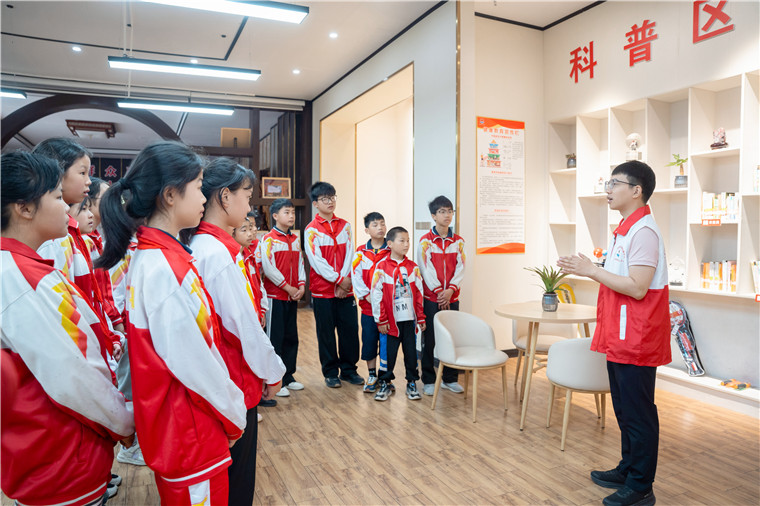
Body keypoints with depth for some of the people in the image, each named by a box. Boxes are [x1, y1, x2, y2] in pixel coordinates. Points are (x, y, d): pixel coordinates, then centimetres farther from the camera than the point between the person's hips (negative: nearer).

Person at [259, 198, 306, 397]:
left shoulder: (295, 240, 11)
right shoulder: (268, 239, -9)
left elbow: (300, 264, 12)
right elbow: (268, 268, -16)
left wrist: (301, 286, -3)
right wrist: (288, 287, -15)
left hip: (293, 296, 7)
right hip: (275, 296, -7)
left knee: (291, 338, 13)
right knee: (275, 339, 1)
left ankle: (288, 377, 25)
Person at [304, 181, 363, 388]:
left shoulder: (344, 225, 9)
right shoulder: (311, 229, -3)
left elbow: (349, 255, 2)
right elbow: (316, 260, -11)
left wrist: (345, 279, -10)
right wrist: (338, 279, -14)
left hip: (345, 288, 3)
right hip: (323, 289, -3)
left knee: (350, 329, 5)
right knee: (326, 332, 6)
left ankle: (349, 370, 21)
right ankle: (330, 372, 20)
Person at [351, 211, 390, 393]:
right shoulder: (361, 252, 4)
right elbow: (356, 277, 1)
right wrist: (368, 296, -9)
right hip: (368, 306, 2)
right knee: (369, 340, 9)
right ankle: (372, 376, 25)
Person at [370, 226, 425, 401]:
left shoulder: (412, 267, 5)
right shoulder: (382, 266, -6)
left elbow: (419, 293, 9)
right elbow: (376, 295, -6)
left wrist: (421, 318, 8)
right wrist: (381, 320, -7)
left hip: (410, 320, 3)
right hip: (390, 321, -3)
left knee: (411, 351, 10)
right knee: (387, 352, 5)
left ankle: (412, 383, 25)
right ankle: (385, 384, 22)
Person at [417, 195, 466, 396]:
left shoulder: (458, 241, 8)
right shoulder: (425, 240, -2)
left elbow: (460, 268, 2)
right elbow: (425, 269, -8)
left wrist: (450, 289, -12)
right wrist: (438, 291, -15)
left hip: (452, 297, 3)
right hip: (431, 297, -3)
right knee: (429, 338, 2)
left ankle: (449, 379, 21)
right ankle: (428, 381, 14)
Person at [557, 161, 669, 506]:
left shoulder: (643, 231, -18)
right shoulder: (625, 229, 14)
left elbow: (637, 287, -24)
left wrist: (591, 271, -21)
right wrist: (586, 271, 12)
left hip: (636, 340, -10)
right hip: (619, 338, 10)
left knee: (638, 413, 2)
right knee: (624, 409, 20)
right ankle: (628, 469, 35)